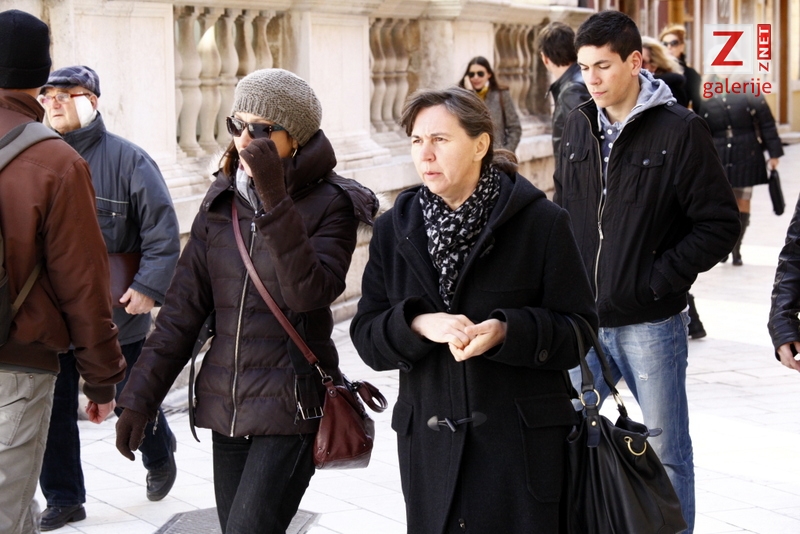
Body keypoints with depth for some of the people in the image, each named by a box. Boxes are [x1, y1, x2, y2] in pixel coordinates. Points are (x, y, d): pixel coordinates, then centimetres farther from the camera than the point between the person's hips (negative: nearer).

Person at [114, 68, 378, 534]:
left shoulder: (330, 204, -7)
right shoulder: (223, 200, 7)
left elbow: (310, 292, -24)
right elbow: (183, 308, 8)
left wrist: (275, 199, -29)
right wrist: (140, 398, 5)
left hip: (291, 408, -5)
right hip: (226, 406, 6)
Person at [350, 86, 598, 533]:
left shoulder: (541, 222, -4)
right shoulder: (395, 229, 7)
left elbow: (579, 330, -4)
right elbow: (366, 336, 4)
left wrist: (507, 332, -22)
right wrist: (417, 324, -16)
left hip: (523, 445, -3)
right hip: (429, 444, 3)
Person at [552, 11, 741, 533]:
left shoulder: (680, 130, -10)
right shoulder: (580, 126, 6)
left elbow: (721, 226, -9)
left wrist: (659, 280, -14)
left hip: (650, 323, -5)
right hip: (585, 317, 5)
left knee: (666, 452, 6)